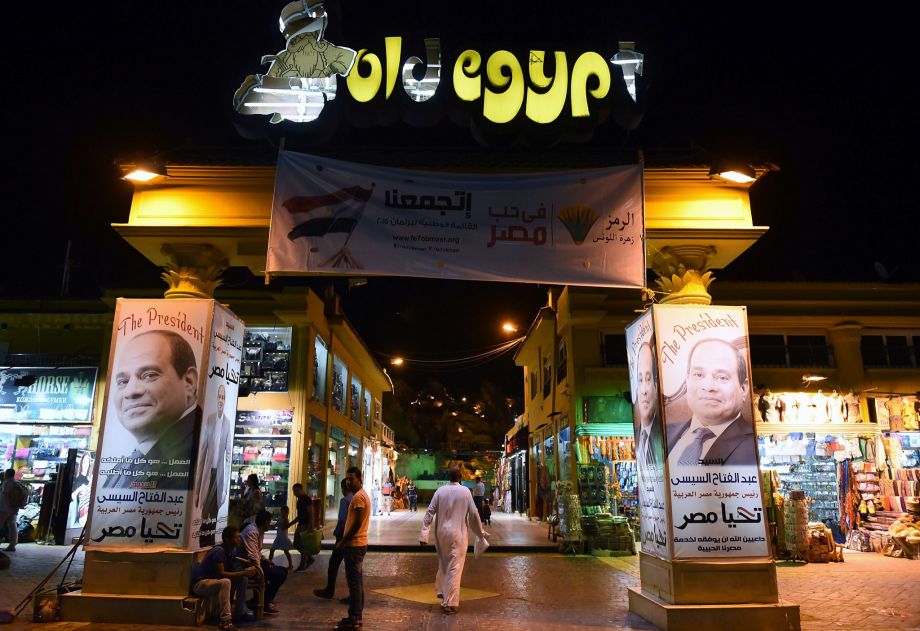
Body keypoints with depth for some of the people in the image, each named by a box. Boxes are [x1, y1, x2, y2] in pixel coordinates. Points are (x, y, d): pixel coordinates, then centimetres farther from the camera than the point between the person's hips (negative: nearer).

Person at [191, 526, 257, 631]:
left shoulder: (233, 550, 1)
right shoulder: (218, 551, -25)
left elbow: (230, 570, 6)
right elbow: (221, 574, -28)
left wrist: (247, 570, -13)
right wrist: (243, 572, -27)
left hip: (214, 580, 9)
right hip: (200, 583, -9)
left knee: (242, 579, 0)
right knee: (225, 582, -35)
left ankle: (240, 612, 5)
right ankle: (225, 621, -33)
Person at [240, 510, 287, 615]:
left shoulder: (260, 531, 10)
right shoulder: (252, 532, -22)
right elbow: (252, 556, -27)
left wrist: (265, 560, 4)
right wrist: (261, 572, -22)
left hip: (255, 563, 10)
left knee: (282, 571, 11)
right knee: (281, 575, -17)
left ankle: (266, 598, 18)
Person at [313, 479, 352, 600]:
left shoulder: (345, 500, -14)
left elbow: (342, 520, -20)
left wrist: (336, 532, -5)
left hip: (344, 536, -7)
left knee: (334, 563, 7)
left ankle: (329, 591, 15)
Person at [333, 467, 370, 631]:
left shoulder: (358, 496, -16)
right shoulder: (362, 495, 15)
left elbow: (357, 523, -22)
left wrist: (343, 541, -15)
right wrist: (345, 540, 17)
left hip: (354, 545, -10)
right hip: (358, 543, 10)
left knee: (354, 582, -5)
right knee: (357, 581, 14)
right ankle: (357, 616, 22)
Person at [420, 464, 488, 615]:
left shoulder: (440, 491, -3)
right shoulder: (465, 491, -7)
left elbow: (430, 512, -6)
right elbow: (473, 514, -3)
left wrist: (424, 535, -4)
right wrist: (480, 532, 11)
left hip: (441, 533, 3)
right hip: (458, 534, -3)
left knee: (443, 564, 22)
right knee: (454, 568, 2)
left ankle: (441, 591, 34)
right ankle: (449, 603, 3)